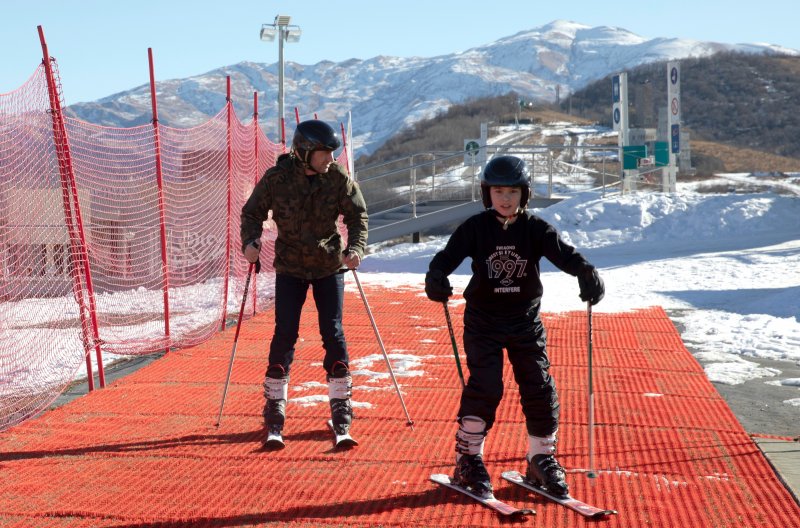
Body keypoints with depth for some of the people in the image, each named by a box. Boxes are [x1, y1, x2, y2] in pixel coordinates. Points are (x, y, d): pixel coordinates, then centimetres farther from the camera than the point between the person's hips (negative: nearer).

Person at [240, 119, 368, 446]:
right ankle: (275, 405, 9)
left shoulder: (339, 179, -9)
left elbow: (357, 216, -1)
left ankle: (341, 406, 9)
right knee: (285, 334, -5)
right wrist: (251, 241, -18)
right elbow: (253, 212, -1)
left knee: (333, 333, -2)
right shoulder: (276, 178, -13)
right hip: (290, 266, -1)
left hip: (329, 266, 1)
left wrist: (355, 248, -17)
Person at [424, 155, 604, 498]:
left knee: (539, 387, 1)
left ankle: (541, 457, 17)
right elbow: (449, 255, -15)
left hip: (526, 322, 2)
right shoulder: (475, 228, -5)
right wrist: (436, 276, -38)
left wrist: (585, 273, -35)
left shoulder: (535, 229, -3)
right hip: (483, 322, -2)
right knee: (485, 386, -13)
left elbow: (563, 253, -14)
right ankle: (468, 458, 0)